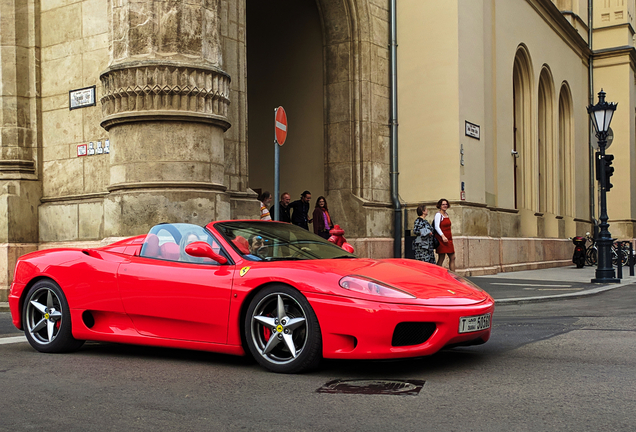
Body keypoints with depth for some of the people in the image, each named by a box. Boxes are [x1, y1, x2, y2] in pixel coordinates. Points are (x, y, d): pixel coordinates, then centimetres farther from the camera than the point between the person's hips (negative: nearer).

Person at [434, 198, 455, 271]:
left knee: (452, 257, 7)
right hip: (441, 239, -9)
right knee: (441, 258, -7)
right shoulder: (438, 214, -9)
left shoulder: (446, 214, 17)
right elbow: (437, 227, -19)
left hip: (448, 239, 9)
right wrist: (442, 236, -30)